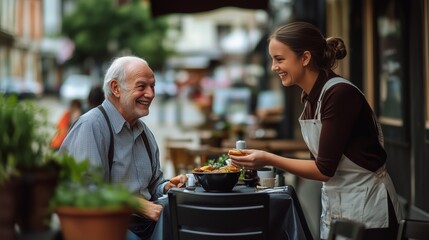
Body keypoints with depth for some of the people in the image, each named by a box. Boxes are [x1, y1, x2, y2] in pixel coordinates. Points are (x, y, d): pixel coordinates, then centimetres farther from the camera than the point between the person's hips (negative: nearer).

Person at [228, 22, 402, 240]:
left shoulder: (340, 94, -20)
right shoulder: (310, 98, 4)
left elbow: (324, 169, -19)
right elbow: (319, 162, 7)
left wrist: (268, 160, -20)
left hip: (366, 212, -7)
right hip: (333, 209, 8)